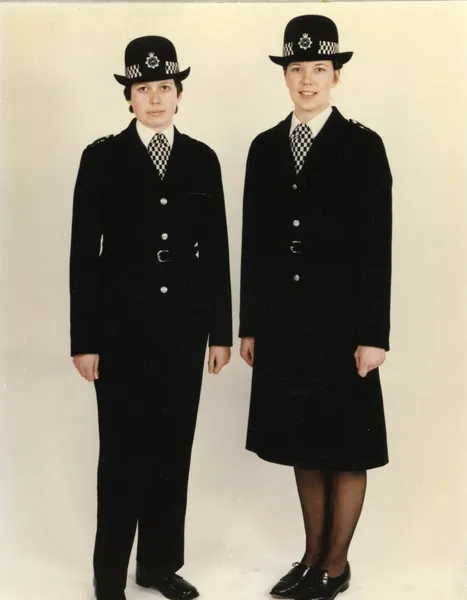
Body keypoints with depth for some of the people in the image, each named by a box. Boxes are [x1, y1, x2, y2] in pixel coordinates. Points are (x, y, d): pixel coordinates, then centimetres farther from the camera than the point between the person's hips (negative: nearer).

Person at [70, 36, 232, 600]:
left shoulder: (202, 159, 6)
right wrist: (85, 338, -7)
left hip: (184, 325, 3)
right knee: (123, 451, 4)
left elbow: (216, 249, 7)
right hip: (122, 325, -3)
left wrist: (221, 330, 5)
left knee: (173, 447, 10)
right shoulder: (103, 157, -2)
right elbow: (84, 252, -4)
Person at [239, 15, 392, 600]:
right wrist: (250, 324, 8)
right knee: (303, 446, 13)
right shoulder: (265, 147, 9)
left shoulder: (363, 146, -4)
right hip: (283, 325, 4)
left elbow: (375, 247, -8)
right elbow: (255, 244, 9)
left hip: (340, 324, -4)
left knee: (346, 449, 6)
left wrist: (373, 334, -12)